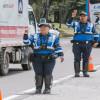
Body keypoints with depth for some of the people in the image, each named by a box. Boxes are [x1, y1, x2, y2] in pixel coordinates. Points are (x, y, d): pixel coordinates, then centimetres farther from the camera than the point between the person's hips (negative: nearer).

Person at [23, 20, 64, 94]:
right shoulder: (35, 37, 11)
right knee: (38, 74, -2)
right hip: (37, 59, 1)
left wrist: (61, 55, 1)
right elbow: (27, 41, 4)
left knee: (48, 74, -6)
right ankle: (38, 88, 8)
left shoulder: (54, 37, 11)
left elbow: (58, 47, 10)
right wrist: (26, 34, -10)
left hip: (49, 59, -1)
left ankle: (48, 89, 4)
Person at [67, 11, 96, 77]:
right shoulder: (76, 24, 8)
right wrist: (72, 17, -22)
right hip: (77, 44, -1)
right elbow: (69, 23, -8)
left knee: (86, 59, 1)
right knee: (77, 59, -2)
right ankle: (77, 72, 1)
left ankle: (85, 72, 7)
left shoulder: (91, 25, 12)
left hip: (87, 44, 1)